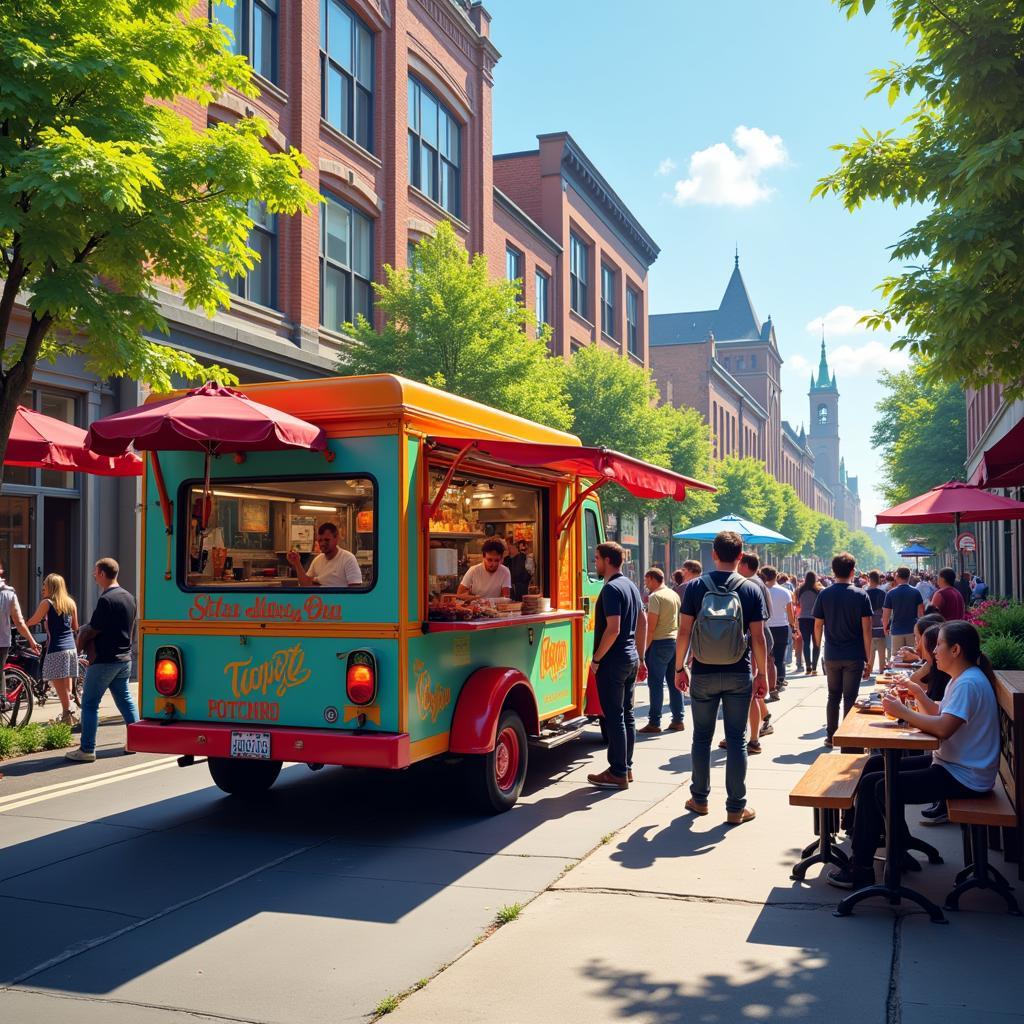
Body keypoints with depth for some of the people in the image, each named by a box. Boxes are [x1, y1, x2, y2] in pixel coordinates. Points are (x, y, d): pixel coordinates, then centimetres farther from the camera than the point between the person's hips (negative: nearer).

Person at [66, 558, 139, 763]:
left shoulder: (106, 600, -18)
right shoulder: (129, 597, 10)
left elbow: (92, 631, -15)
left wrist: (81, 641, 4)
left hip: (105, 660, -8)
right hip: (124, 658, 8)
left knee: (90, 703, -1)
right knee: (125, 699, 16)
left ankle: (87, 749, 0)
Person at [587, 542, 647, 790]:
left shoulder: (611, 588, -16)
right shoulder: (631, 585, 12)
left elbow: (613, 628, -24)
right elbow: (643, 623, 17)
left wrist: (596, 659, -16)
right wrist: (640, 658, 21)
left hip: (613, 660, -9)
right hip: (631, 658, 9)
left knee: (614, 716, -4)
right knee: (626, 714, 14)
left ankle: (618, 773, 1)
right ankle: (626, 767, 22)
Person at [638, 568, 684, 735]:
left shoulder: (655, 597, -12)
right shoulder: (674, 595, 12)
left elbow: (651, 627, -16)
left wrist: (644, 649, -12)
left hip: (660, 642, -8)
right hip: (676, 640, 8)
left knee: (655, 683, -3)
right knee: (674, 682, 12)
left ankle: (654, 722, -1)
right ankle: (679, 720, 14)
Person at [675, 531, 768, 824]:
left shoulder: (695, 587, -4)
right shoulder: (751, 590, -4)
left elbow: (684, 631, -4)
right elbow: (758, 637, -5)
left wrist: (679, 668, 6)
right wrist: (762, 673, 4)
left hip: (703, 675, 0)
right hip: (739, 676, 0)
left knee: (702, 736, 13)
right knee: (736, 739, 5)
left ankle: (699, 798, 23)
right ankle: (736, 807, 9)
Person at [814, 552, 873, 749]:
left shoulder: (824, 595, -2)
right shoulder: (860, 596, -7)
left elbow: (818, 625, 2)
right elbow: (866, 630, -8)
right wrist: (868, 659, -3)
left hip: (831, 656, 2)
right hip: (854, 657, -2)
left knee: (833, 696, 15)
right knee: (850, 698, 4)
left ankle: (830, 736, 19)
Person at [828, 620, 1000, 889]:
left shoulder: (968, 683, -21)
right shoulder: (960, 679, 13)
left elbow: (943, 727, -31)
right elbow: (939, 713, 16)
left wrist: (902, 711, -20)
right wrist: (919, 694, 1)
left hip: (963, 777, -11)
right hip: (950, 763, 11)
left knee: (877, 785, -17)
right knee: (875, 765, 9)